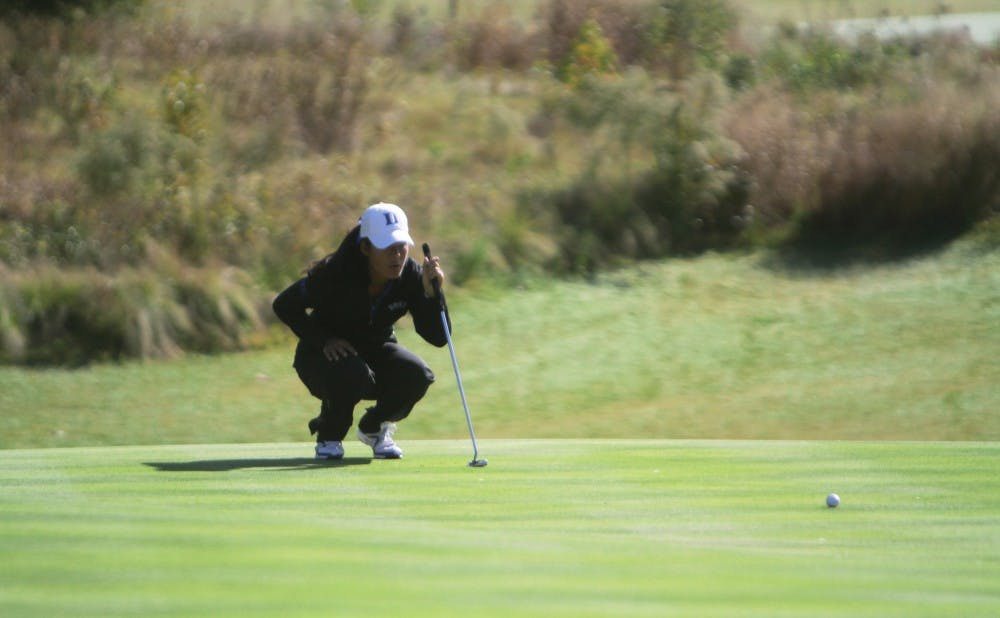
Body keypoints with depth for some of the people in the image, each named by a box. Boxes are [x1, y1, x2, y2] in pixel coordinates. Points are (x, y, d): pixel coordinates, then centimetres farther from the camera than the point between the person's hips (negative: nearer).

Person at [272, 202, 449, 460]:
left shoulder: (410, 275, -17)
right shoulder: (335, 272, -27)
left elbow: (438, 338, -19)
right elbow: (284, 305, -15)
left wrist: (433, 294, -36)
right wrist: (323, 340, -24)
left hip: (376, 351, 4)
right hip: (328, 352, -4)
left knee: (417, 376, -26)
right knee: (352, 375, -38)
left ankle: (374, 428, 6)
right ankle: (328, 436, -4)